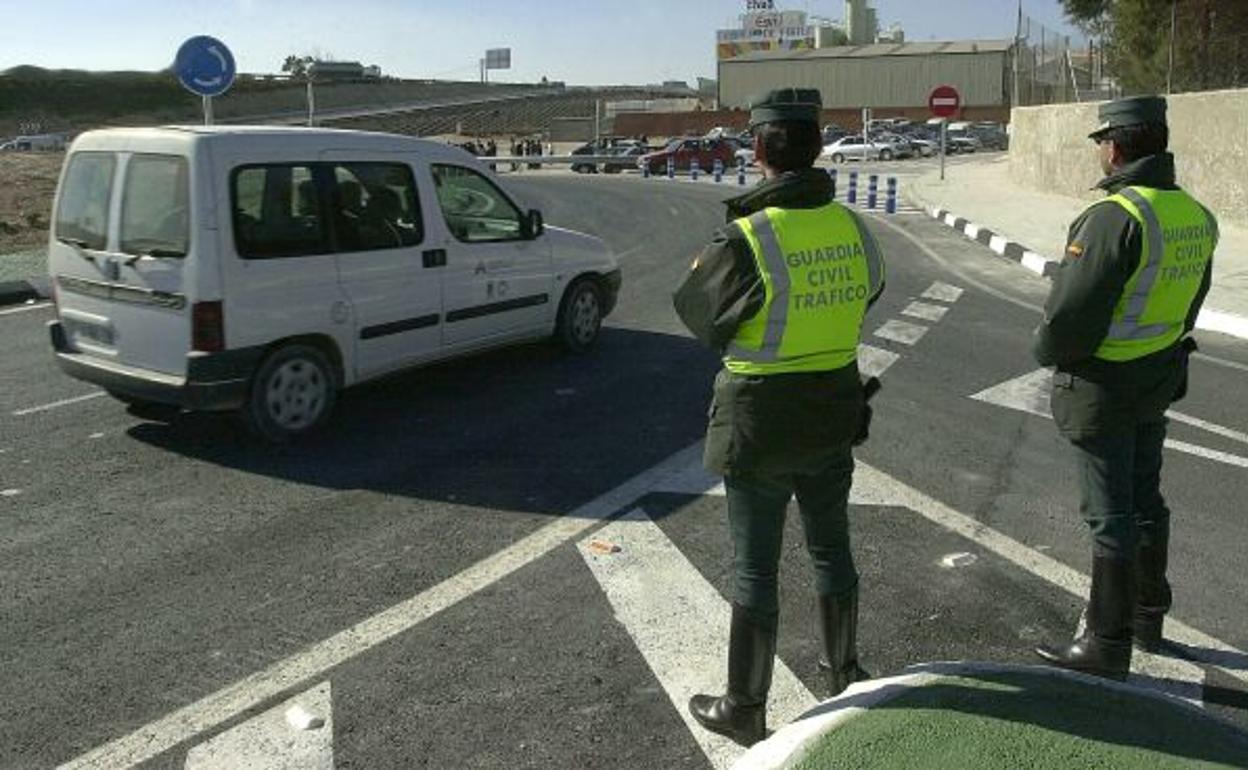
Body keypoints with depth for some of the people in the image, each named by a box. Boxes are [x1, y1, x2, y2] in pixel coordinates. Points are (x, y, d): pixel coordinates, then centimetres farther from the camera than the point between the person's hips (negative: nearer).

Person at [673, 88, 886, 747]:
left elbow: (698, 315, -8)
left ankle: (744, 710, 20)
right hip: (833, 415, 6)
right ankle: (844, 671, 41)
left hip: (759, 422, -5)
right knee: (830, 547, 23)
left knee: (754, 568, 6)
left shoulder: (745, 240, -22)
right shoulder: (852, 228, -3)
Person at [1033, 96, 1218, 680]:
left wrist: (1049, 353, -6)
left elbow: (1071, 313, -25)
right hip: (1159, 380, 8)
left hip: (1102, 387, -8)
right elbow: (1190, 302, 13)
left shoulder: (1115, 218, -24)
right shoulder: (1195, 215, 3)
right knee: (1145, 501, 20)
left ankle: (1107, 645, 11)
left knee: (1110, 514, 0)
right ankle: (1148, 619, 35)